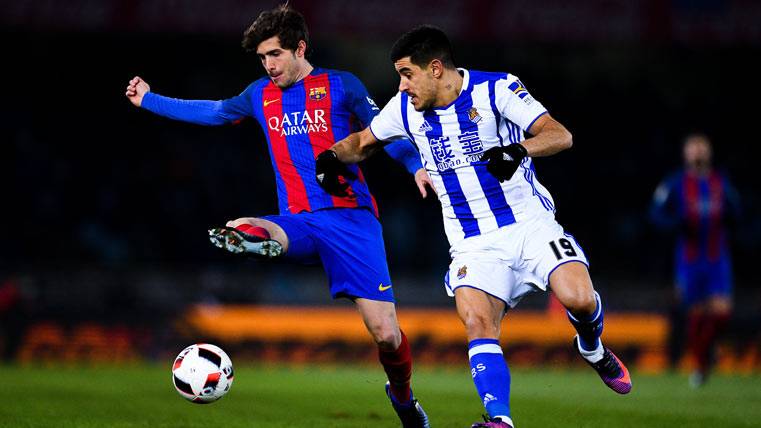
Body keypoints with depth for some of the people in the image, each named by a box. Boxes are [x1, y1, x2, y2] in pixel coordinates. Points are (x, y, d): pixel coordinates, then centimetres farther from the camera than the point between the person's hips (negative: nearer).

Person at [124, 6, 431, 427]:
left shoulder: (342, 86, 4)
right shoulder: (260, 95, 16)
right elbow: (214, 112, 33)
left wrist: (416, 166, -10)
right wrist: (149, 100, 36)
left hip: (351, 215, -4)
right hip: (298, 221, 4)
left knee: (384, 332, -9)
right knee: (238, 230, -32)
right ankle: (254, 237, -67)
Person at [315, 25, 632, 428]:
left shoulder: (496, 89, -10)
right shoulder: (407, 109, 4)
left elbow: (560, 135, -18)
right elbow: (363, 141, 23)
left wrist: (518, 150, -37)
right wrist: (334, 155, 1)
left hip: (529, 224, -3)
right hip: (473, 244, 3)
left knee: (579, 299, -22)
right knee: (476, 324, -22)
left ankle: (592, 349, 12)